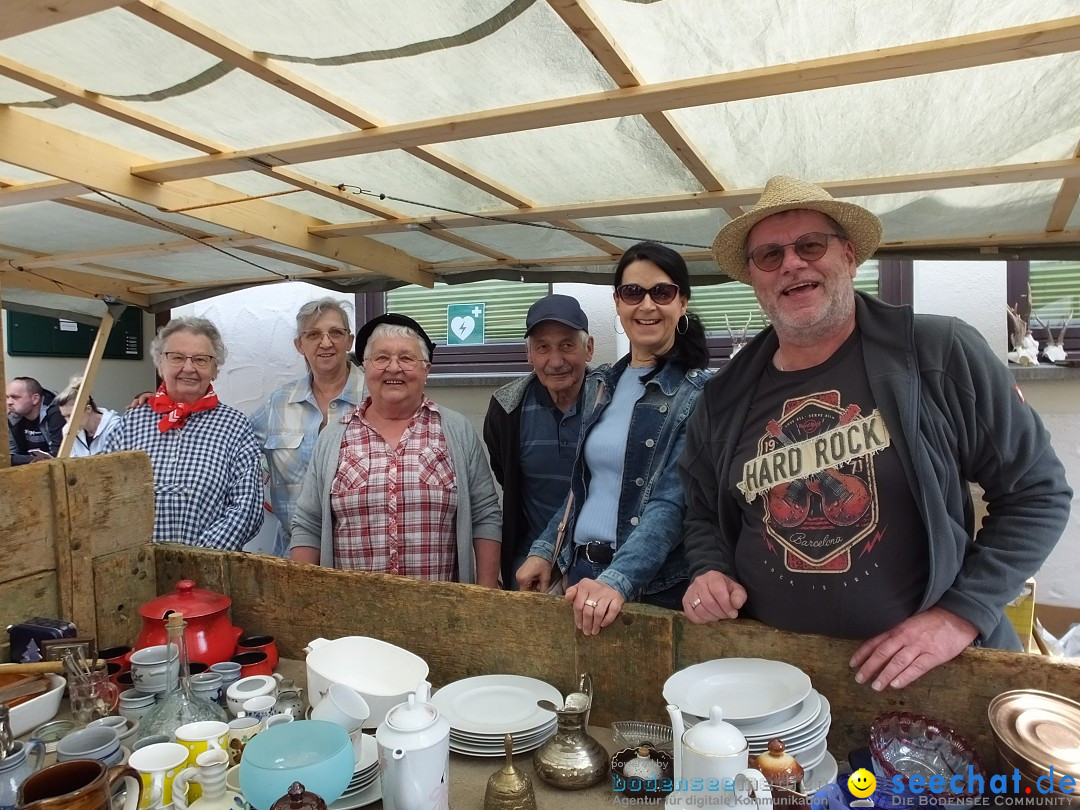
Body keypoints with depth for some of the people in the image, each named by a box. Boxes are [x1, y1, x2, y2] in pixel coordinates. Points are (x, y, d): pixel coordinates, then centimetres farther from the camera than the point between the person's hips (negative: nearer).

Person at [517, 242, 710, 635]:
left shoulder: (697, 394, -11)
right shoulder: (599, 385, 7)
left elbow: (673, 503, -20)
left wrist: (617, 582, -30)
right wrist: (543, 550, 7)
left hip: (654, 585, -5)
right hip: (580, 572, 6)